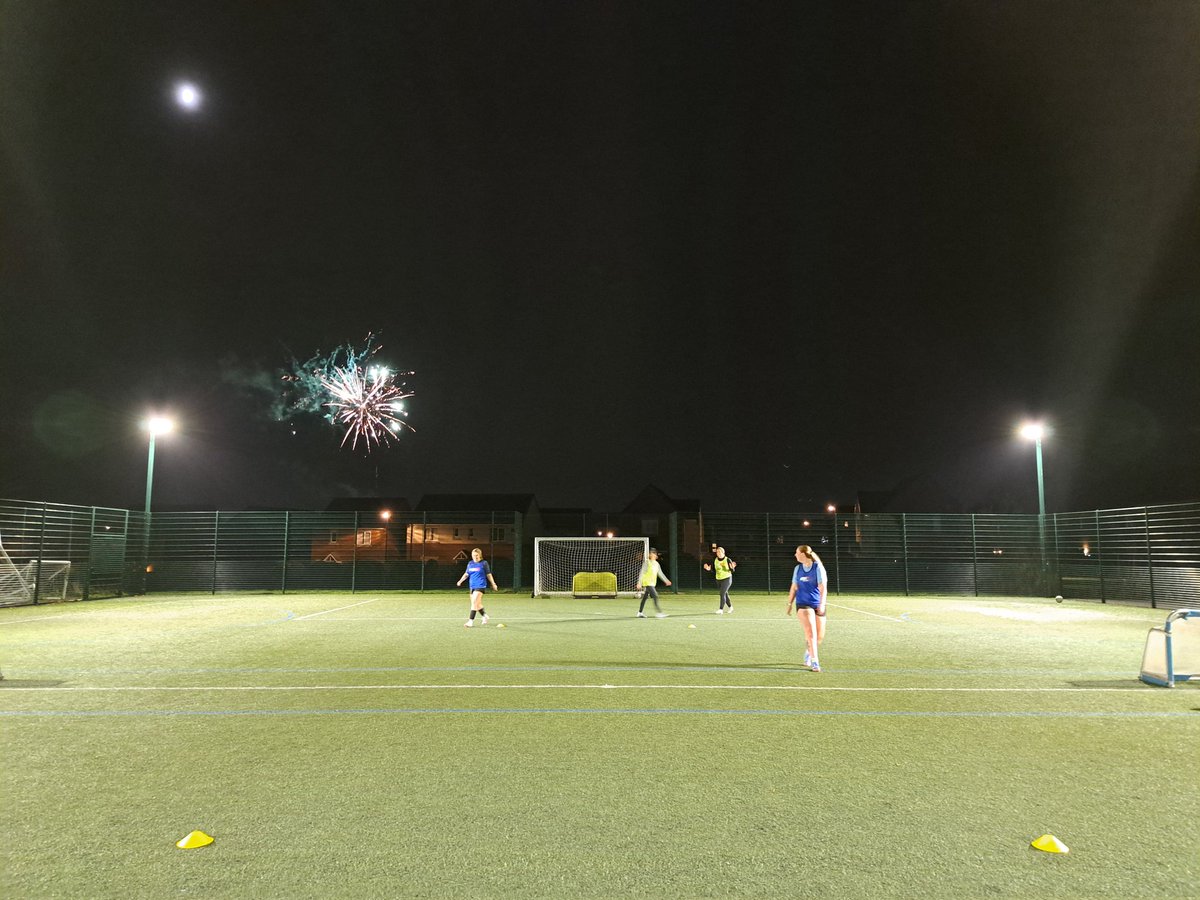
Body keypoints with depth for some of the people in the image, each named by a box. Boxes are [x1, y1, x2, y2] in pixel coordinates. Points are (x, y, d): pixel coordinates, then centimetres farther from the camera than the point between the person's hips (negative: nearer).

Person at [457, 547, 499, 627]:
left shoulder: (484, 563, -3)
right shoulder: (470, 564, 10)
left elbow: (488, 574, 4)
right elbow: (466, 574, 17)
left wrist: (493, 584, 6)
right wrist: (460, 581, 3)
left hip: (480, 585, -6)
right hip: (472, 586, 6)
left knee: (474, 602, -17)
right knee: (477, 604, 13)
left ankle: (471, 621, -16)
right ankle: (485, 616, 35)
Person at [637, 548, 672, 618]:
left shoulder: (656, 564, 12)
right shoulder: (647, 562, -10)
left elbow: (660, 573, 19)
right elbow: (642, 573, -12)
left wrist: (666, 580, 14)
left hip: (653, 584, 7)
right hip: (647, 583, -7)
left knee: (645, 598, 13)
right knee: (655, 596, -16)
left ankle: (640, 613, 21)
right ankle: (658, 612, -16)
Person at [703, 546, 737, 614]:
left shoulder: (728, 560, -13)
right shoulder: (715, 560, 0)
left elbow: (732, 571, -9)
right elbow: (713, 571, 5)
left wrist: (732, 568, -31)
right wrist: (709, 569, -14)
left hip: (727, 578, -5)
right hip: (718, 579, 5)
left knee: (722, 593, -16)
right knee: (725, 594, 15)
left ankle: (721, 609, -15)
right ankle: (730, 607, 32)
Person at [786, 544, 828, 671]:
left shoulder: (818, 567, -5)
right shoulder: (797, 569, 6)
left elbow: (823, 587, -10)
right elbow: (794, 588, 14)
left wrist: (822, 604, -18)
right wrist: (789, 604, 14)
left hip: (818, 605, 0)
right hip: (803, 604, 1)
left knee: (820, 636, 5)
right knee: (811, 633, -14)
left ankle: (808, 654, 32)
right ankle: (814, 662, -9)